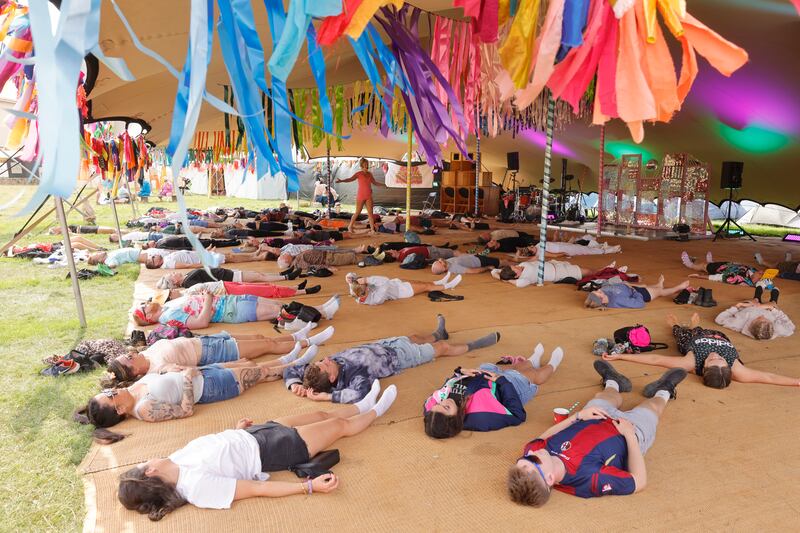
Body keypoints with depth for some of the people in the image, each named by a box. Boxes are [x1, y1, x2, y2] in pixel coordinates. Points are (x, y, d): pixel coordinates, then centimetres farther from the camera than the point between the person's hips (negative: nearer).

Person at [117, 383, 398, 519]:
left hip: (253, 434, 7)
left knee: (321, 415, 22)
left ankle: (364, 405, 50)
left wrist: (237, 430, 24)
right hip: (269, 451, -7)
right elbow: (258, 489, -31)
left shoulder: (176, 460, -10)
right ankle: (376, 410, 40)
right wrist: (310, 486, -29)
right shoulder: (198, 487, -33)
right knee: (340, 425, 10)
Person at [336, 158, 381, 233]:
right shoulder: (359, 174, -5)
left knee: (370, 213, 1)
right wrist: (341, 181, -32)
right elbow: (351, 179, -17)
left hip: (369, 197, 4)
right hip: (361, 196, -4)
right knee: (357, 212, 3)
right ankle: (350, 226, 18)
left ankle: (372, 229, 2)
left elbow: (374, 182, 23)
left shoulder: (369, 174, 9)